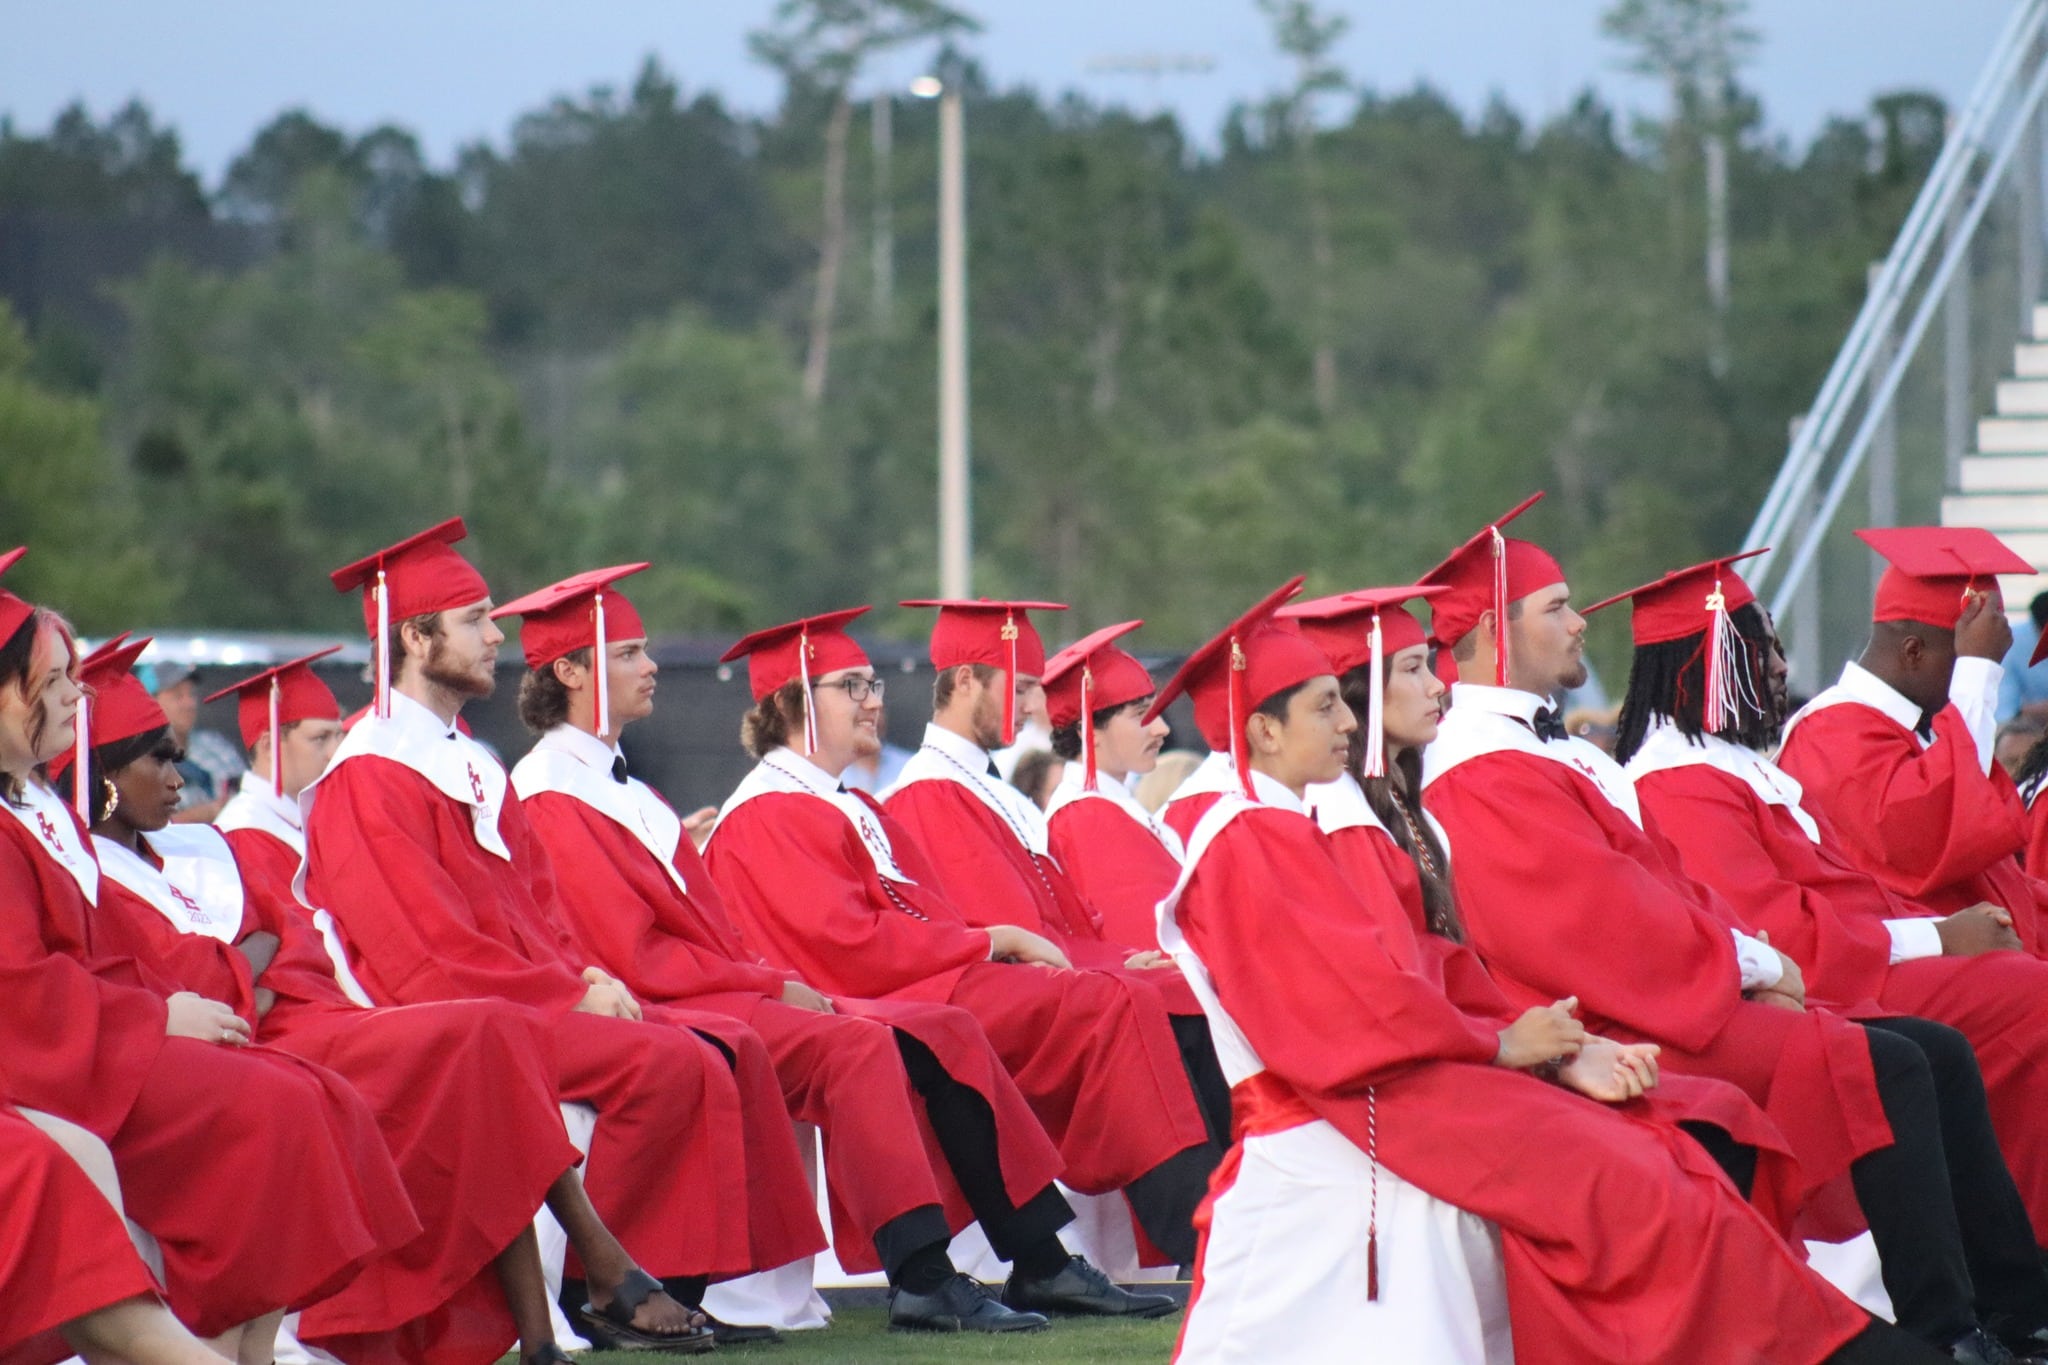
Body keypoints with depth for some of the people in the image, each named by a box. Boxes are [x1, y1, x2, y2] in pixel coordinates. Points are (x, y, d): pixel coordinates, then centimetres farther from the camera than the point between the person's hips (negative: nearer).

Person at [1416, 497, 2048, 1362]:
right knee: (1883, 1069, -23)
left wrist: (1753, 956, 2)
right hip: (1620, 1027, -11)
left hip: (1671, 990, 11)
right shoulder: (1484, 773, -14)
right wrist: (1749, 962, -11)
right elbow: (1603, 918, -20)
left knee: (1939, 1056, 5)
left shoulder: (1543, 749, 20)